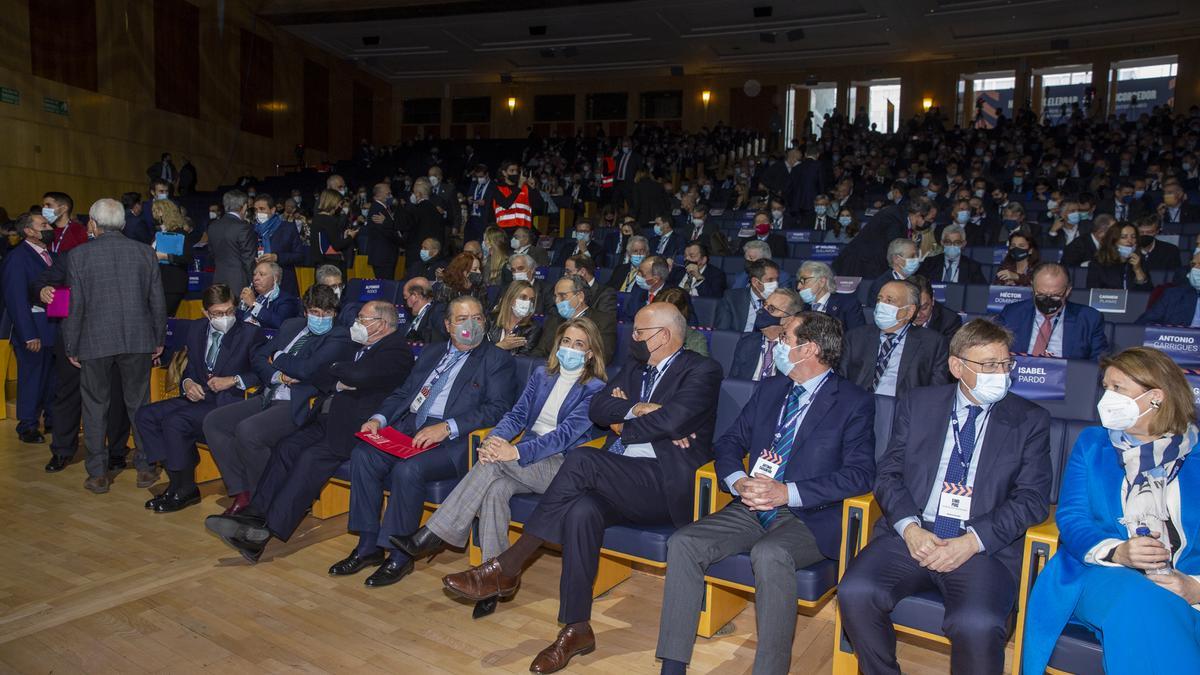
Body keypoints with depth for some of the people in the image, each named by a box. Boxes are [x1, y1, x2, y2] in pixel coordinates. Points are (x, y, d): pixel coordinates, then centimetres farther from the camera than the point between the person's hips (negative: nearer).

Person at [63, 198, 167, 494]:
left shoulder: (80, 256, -7)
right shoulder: (145, 252, 0)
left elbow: (74, 306, -5)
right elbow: (157, 301, 2)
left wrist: (71, 347, 4)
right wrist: (159, 340, 12)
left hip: (95, 342, -2)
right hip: (137, 340, 2)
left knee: (95, 406, 10)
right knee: (138, 403, 12)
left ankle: (98, 474, 14)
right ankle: (145, 467, 18)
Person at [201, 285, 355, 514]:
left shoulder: (339, 338, -6)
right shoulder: (291, 326, 17)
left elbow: (306, 368, -18)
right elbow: (257, 357, 14)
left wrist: (277, 358, 1)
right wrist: (278, 375, -6)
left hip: (298, 406, -8)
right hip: (267, 398, 9)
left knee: (247, 430, -29)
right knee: (213, 421, -3)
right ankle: (242, 493, 0)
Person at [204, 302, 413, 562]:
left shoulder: (397, 351, -7)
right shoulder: (361, 347, 24)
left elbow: (359, 376, -24)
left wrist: (336, 369, -2)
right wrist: (339, 383, 1)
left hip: (359, 427, -9)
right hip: (331, 419, 9)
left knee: (312, 457, -25)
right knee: (287, 446, -11)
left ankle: (266, 531, -27)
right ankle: (255, 514, -14)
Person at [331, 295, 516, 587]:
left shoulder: (497, 359, 2)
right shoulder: (432, 352, 22)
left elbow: (497, 409, -10)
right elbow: (403, 393, 22)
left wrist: (446, 427, -21)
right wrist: (379, 418, 1)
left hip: (455, 440, -6)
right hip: (409, 429, 6)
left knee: (408, 469, -30)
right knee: (363, 454, -16)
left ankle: (399, 555, -11)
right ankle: (368, 546, -4)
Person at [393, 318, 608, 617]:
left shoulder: (595, 389, -3)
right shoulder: (542, 374, 15)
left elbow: (566, 433, -15)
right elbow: (517, 414, 7)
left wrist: (516, 452, -27)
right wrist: (494, 439, -16)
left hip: (562, 466, -5)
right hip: (526, 461, 5)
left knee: (494, 464, -30)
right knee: (495, 489, -30)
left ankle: (432, 537, -25)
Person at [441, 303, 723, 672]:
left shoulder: (702, 371, -2)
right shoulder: (634, 367, 21)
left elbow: (671, 420, -18)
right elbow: (597, 409, 8)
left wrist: (622, 423, -2)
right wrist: (637, 410, -8)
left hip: (666, 484, -6)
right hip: (622, 481, 6)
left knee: (581, 459, -28)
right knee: (582, 510, -28)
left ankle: (507, 566, -20)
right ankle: (576, 629, -17)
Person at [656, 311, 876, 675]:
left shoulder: (855, 402, -2)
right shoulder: (769, 389, 16)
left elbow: (860, 473, -11)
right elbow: (730, 441, 17)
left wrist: (788, 492, -20)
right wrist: (739, 481, -7)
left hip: (808, 516, -5)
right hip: (751, 507, 6)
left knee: (769, 554, -37)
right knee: (683, 543, -17)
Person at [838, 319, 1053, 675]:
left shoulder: (1030, 420, 8)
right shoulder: (917, 404, 11)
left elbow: (1032, 498, 0)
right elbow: (888, 473, 8)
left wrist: (972, 542, -13)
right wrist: (909, 527, -11)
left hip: (984, 548, -1)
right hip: (912, 535, 2)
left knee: (978, 625, -31)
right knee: (855, 592, -24)